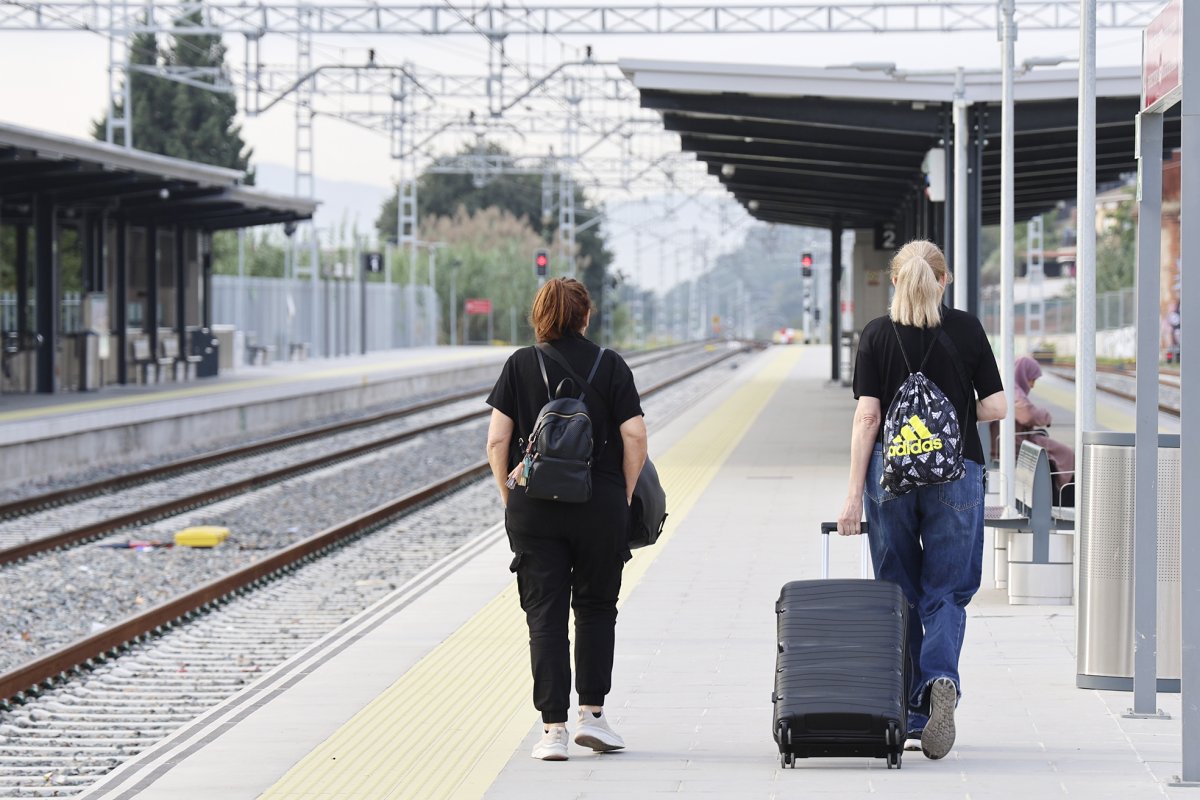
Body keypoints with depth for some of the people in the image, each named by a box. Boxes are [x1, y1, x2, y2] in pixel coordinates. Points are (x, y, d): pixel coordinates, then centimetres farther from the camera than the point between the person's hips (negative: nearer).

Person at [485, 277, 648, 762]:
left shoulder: (520, 365, 2)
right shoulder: (610, 366, 0)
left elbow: (497, 441, -3)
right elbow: (635, 438, -6)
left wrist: (509, 498, 8)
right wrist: (625, 496, 5)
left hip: (534, 509, 0)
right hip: (600, 510, 0)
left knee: (545, 617, 3)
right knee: (596, 609, 16)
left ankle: (553, 728, -2)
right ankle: (592, 714, 13)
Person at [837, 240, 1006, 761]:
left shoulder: (877, 335, 0)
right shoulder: (966, 329, 0)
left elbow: (867, 415, -6)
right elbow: (996, 407, -2)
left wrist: (854, 494, -6)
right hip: (956, 475, 0)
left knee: (899, 595, 11)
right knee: (946, 591, 6)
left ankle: (910, 718, 12)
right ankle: (942, 680, -22)